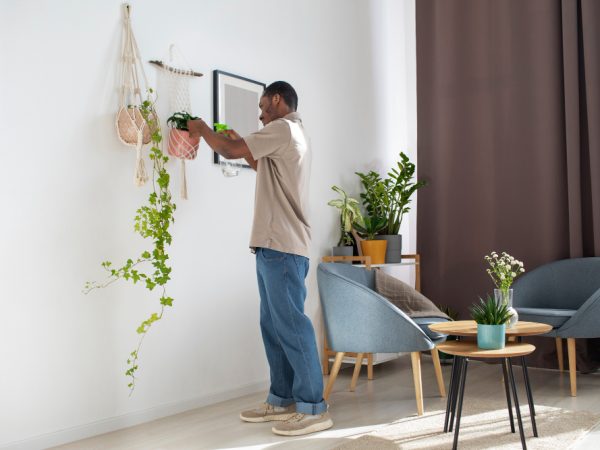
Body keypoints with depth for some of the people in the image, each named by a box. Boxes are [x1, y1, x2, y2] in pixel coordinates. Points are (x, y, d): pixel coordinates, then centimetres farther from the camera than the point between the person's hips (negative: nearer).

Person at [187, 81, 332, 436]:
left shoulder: (283, 128, -8)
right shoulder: (290, 135, 23)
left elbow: (229, 152, -9)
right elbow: (263, 167, 36)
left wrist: (202, 129, 9)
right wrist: (241, 142, 28)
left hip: (282, 247, -10)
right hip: (275, 246, 10)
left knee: (292, 326, -8)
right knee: (274, 325, 12)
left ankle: (314, 409, -3)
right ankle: (282, 400, 19)